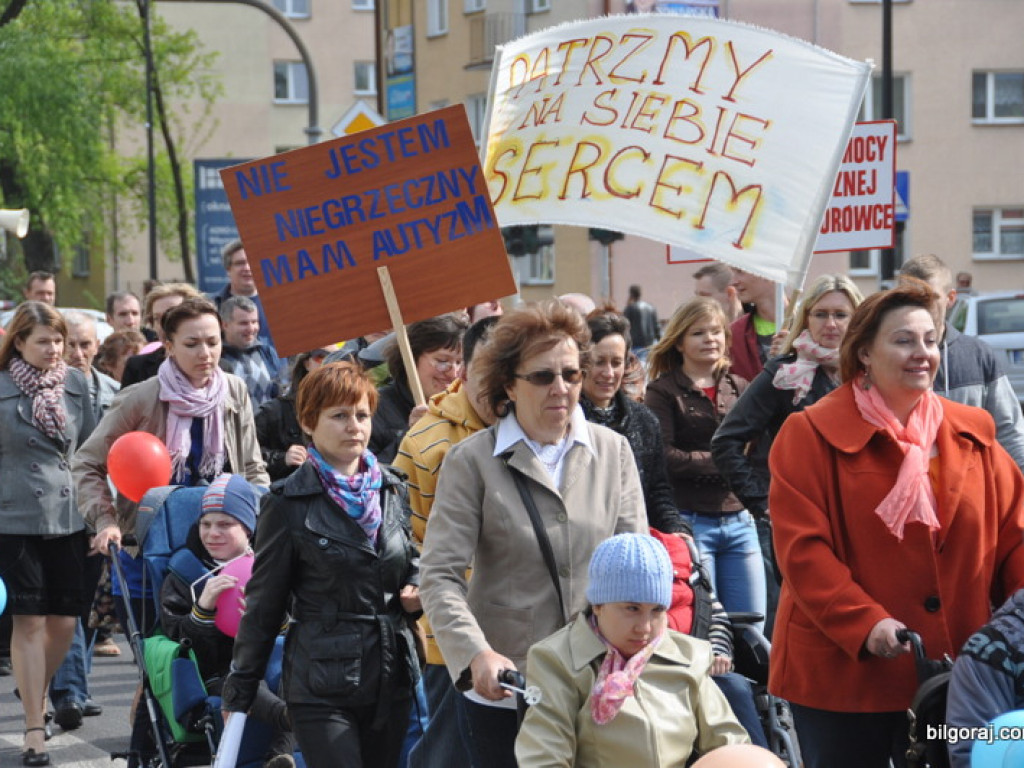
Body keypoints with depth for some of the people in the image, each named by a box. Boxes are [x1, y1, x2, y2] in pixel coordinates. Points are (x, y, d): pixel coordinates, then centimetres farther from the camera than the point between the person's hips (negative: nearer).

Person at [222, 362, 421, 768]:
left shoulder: (393, 491, 9)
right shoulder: (289, 504, -4)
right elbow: (264, 602, 0)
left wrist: (415, 594, 2)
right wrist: (240, 690, 3)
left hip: (391, 677, 5)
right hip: (320, 685, -5)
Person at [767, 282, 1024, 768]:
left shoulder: (973, 435, 10)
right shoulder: (812, 435, -4)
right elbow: (802, 548, -12)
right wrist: (865, 624, -25)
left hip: (951, 675, 4)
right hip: (844, 672, -4)